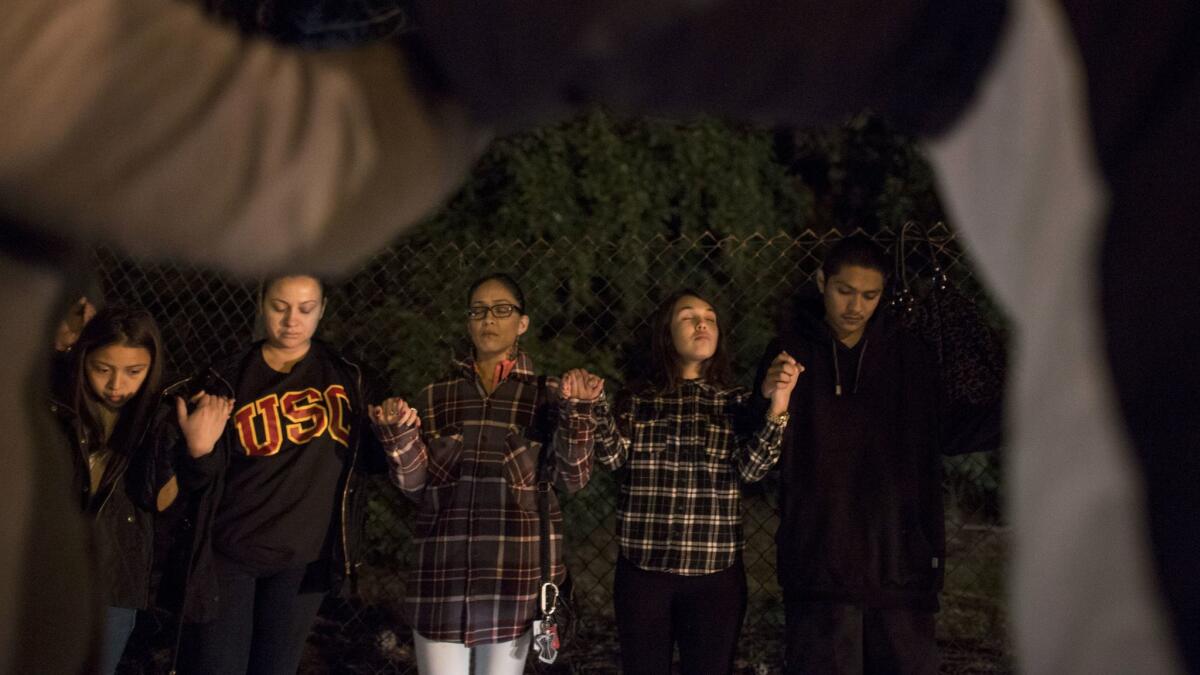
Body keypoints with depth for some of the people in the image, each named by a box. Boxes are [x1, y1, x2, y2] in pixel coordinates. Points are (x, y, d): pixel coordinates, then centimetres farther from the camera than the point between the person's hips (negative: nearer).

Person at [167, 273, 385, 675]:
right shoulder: (227, 380, -6)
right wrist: (199, 451, -26)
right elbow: (197, 484, -5)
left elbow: (366, 459, 7)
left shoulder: (346, 378, 0)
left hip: (306, 558, 2)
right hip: (229, 554, -2)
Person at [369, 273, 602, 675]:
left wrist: (577, 411, -16)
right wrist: (399, 434, -15)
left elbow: (572, 479, -3)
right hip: (442, 570, 1)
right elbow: (414, 484, 3)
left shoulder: (548, 396, 5)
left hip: (516, 573, -1)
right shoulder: (436, 397, 9)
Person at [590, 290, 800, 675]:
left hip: (715, 574, 0)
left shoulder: (737, 402, 6)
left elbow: (751, 469, -8)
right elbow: (613, 456, -6)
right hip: (642, 571, 0)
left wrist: (778, 406, -21)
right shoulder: (638, 401, 7)